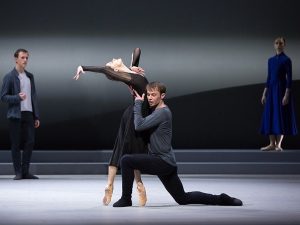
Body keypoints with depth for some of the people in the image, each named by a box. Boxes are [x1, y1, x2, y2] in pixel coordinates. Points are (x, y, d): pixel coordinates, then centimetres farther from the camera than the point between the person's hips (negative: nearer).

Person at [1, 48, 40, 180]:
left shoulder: (30, 76, 15)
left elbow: (33, 97, 15)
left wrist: (36, 116, 11)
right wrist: (17, 97, -20)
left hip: (28, 114, 5)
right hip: (16, 115, -5)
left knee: (30, 142, 1)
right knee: (16, 144, 0)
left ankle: (25, 171, 9)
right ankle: (18, 172, 5)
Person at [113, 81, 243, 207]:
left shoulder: (163, 112, -14)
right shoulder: (155, 110, 14)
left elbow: (139, 125, -23)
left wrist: (138, 104, -12)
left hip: (163, 162, -10)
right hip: (164, 164, 10)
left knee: (126, 161, -15)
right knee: (183, 198, 15)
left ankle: (126, 199, -6)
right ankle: (221, 200, 19)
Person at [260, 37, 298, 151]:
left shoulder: (286, 60, -7)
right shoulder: (271, 60, 13)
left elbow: (289, 78, -11)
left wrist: (287, 95, -18)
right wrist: (264, 94, 11)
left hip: (282, 89, -7)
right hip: (272, 90, 7)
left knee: (281, 116, -6)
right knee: (270, 116, 3)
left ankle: (278, 144, -1)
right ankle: (272, 144, 5)